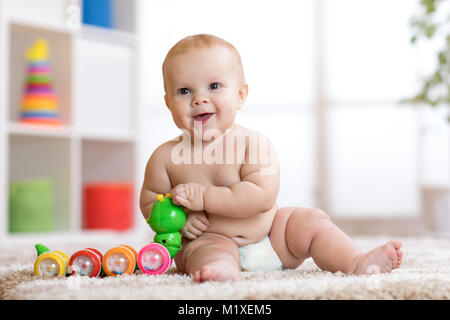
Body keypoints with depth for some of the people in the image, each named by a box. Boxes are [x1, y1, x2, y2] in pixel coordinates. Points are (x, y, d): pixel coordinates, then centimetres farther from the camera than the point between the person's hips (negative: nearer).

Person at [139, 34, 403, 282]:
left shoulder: (254, 144, -14)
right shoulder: (166, 157, -8)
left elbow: (262, 197, -25)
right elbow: (149, 202, 3)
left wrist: (204, 197, -28)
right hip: (211, 240, -2)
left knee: (311, 221, -8)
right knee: (206, 250, -35)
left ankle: (358, 262, -10)